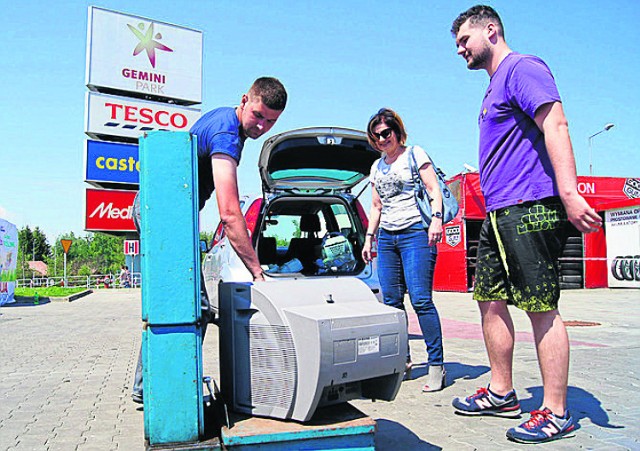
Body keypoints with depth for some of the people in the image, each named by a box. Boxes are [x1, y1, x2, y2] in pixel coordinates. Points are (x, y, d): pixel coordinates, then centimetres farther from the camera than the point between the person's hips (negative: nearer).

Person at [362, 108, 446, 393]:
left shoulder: (415, 154, 5)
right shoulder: (377, 166, 21)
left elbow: (434, 189, -2)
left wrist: (436, 219, -17)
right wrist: (369, 236, 17)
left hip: (416, 233, -6)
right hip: (387, 238, 6)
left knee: (420, 299, -13)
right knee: (391, 302, 3)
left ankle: (436, 365, -5)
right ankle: (402, 362, 14)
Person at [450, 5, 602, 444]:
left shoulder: (522, 68, -4)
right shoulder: (494, 87, 25)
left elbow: (556, 126, -17)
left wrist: (568, 193, -27)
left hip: (528, 209, -10)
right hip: (498, 213, 10)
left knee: (541, 308, -5)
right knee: (490, 300, 11)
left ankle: (556, 413, 6)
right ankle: (502, 394, 23)